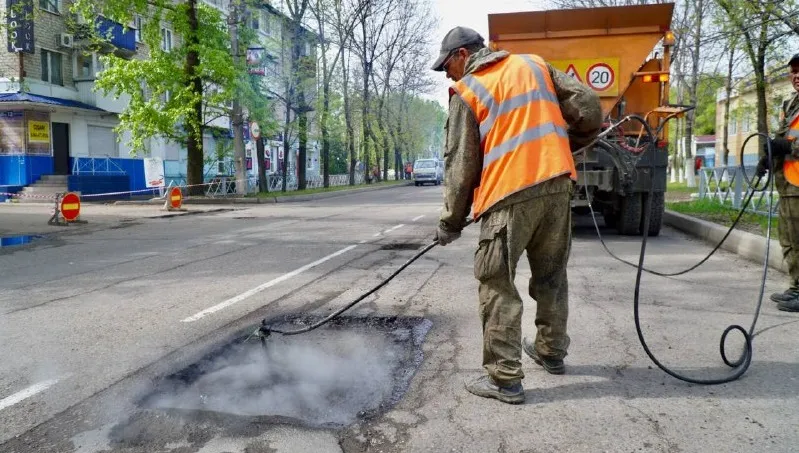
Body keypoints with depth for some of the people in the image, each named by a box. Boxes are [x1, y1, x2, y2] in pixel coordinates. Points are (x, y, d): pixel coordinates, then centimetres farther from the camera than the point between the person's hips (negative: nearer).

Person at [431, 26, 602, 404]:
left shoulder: (466, 91, 3)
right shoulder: (534, 65, 17)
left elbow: (460, 164, 0)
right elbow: (588, 108, 12)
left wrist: (451, 222, 7)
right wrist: (563, 146, 28)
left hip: (510, 195, -6)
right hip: (557, 184, 6)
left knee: (497, 286, 1)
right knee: (551, 276, 19)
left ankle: (504, 378, 2)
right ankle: (551, 352, 35)